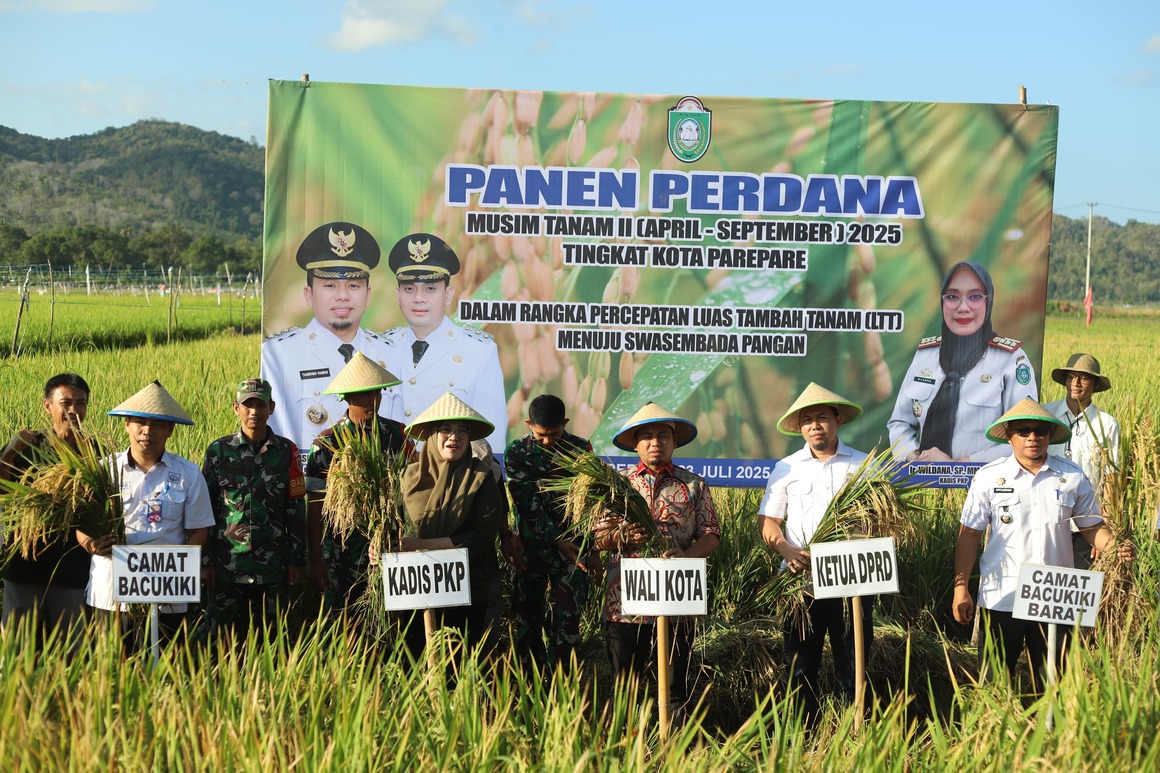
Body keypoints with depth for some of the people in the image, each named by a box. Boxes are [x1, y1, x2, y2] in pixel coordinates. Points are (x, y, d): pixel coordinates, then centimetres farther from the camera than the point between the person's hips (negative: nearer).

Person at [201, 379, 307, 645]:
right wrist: (206, 560, 1)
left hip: (273, 564, 1)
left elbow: (295, 509, 6)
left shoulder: (286, 451, 4)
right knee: (223, 636, 2)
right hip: (227, 563, 0)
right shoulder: (218, 451, 3)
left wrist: (297, 560, 3)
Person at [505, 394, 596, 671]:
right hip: (532, 547, 0)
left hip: (572, 548, 0)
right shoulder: (517, 453, -4)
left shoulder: (580, 448, 0)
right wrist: (557, 542, -16)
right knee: (527, 617, 6)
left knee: (568, 620, -2)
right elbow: (528, 504, -10)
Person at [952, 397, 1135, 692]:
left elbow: (1092, 527, 11)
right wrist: (961, 588, -2)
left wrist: (1114, 545, -11)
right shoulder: (989, 477, -1)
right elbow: (969, 535, 2)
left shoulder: (1073, 477, 3)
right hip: (1001, 599, -1)